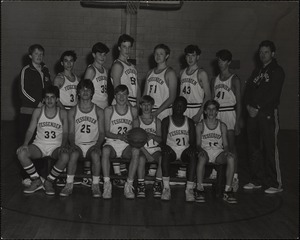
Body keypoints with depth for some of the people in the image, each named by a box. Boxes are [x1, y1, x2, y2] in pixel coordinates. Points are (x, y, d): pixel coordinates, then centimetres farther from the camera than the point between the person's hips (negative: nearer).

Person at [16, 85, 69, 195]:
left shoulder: (62, 113, 2)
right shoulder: (38, 112, 5)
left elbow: (65, 133, 0)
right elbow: (30, 130, 3)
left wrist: (63, 146, -20)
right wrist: (25, 144, -15)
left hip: (56, 147, -1)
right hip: (39, 145, 1)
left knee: (65, 156, -36)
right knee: (21, 153, -28)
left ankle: (49, 181, -11)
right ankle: (36, 181, -8)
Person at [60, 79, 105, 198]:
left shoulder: (98, 111, 8)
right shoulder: (72, 111, 9)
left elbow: (102, 132, 5)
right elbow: (71, 132, 5)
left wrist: (98, 145, -14)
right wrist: (72, 144, -14)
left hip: (93, 145, 0)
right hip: (78, 145, 0)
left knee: (96, 155, -34)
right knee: (73, 154, -34)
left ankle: (95, 185, -22)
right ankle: (69, 185, -23)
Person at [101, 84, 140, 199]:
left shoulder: (133, 110, 9)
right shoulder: (109, 110, 4)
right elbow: (106, 132, 0)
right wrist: (119, 136, -18)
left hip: (127, 146, 1)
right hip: (112, 143, -1)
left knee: (136, 151, -33)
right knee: (105, 150, -36)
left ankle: (129, 185, -28)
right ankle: (107, 185, -30)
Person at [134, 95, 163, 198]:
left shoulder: (157, 121, 12)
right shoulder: (137, 121, 6)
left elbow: (160, 139, 4)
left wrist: (152, 136, -19)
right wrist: (146, 154, -17)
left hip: (155, 148, 1)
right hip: (142, 148, -1)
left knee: (162, 159, -31)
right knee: (141, 159, -36)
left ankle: (157, 186, -20)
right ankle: (141, 186, -24)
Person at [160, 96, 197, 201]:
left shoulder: (189, 122, 11)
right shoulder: (166, 121, 6)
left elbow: (192, 141, 3)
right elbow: (163, 140, -1)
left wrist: (192, 147, -21)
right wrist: (164, 147, -26)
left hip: (185, 149, 1)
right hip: (171, 149, -1)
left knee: (193, 155, -33)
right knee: (165, 154, -36)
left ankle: (189, 189, -35)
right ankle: (166, 188, -34)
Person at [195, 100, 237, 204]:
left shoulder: (222, 126, 12)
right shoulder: (200, 126, 8)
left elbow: (225, 144, 10)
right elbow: (198, 144, 3)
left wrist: (227, 151, -13)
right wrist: (201, 150, -20)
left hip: (219, 152, 2)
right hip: (205, 151, -2)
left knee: (231, 158, -31)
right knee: (202, 158, -39)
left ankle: (228, 190, -28)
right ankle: (199, 189, -31)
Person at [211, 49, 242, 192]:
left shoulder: (234, 80, -1)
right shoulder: (215, 80, 14)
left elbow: (238, 102, -4)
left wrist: (238, 122, -10)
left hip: (229, 113, -5)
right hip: (216, 113, 5)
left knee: (231, 145, -8)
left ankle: (234, 177, -6)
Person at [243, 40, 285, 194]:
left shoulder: (277, 71, -1)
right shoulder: (257, 71, 20)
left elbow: (273, 94, -11)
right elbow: (248, 89, 13)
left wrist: (258, 108, -13)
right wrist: (249, 105, -4)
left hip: (268, 113, -7)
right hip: (253, 113, 7)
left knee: (270, 148, -7)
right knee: (254, 148, 8)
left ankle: (275, 184, -2)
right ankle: (257, 180, 17)